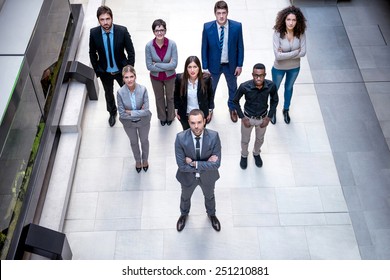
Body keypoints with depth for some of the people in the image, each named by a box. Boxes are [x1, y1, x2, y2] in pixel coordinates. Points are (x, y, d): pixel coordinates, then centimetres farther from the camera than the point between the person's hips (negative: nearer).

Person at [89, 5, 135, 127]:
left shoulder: (122, 31, -23)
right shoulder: (93, 33, -19)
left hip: (121, 70, -1)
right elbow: (92, 53, -4)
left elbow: (131, 52, -13)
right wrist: (97, 70, -2)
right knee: (108, 94, 25)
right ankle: (112, 112, 54)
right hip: (105, 72, 2)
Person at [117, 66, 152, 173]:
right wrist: (138, 112, -23)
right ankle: (137, 160, 56)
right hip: (129, 123, 0)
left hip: (143, 122, 0)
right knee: (134, 142, 27)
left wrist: (131, 112, -26)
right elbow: (122, 114, -22)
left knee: (144, 140, 26)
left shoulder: (143, 89, -27)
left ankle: (145, 159, 56)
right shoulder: (120, 92, -26)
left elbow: (146, 110, -25)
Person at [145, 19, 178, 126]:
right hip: (155, 77, 1)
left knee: (170, 97, 22)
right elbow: (149, 66, -19)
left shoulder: (172, 44, -23)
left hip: (169, 77, -1)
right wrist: (166, 67, -22)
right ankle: (162, 117, 49)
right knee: (159, 98, 23)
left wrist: (156, 64, -24)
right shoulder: (149, 46, -21)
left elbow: (174, 64, -24)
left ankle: (170, 117, 48)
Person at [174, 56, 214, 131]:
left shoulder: (206, 78, -19)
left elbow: (210, 95, -3)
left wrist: (210, 110, 0)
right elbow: (176, 95, -1)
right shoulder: (180, 78, -18)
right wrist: (176, 109, 2)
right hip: (185, 115, 1)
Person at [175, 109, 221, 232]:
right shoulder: (180, 138, -31)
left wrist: (194, 163, -31)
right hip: (188, 176, 0)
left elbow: (216, 164, -27)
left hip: (208, 176, 1)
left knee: (209, 196, 30)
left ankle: (211, 214, 64)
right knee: (185, 197, 30)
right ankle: (184, 214, 64)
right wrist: (206, 164, -28)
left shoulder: (214, 136, -29)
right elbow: (182, 166, -27)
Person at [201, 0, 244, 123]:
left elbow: (240, 46, -7)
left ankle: (232, 108, 53)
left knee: (233, 88, 24)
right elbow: (204, 48, -10)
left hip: (231, 64, 1)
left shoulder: (237, 26, -18)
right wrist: (205, 67, -9)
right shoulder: (207, 27, -19)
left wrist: (239, 65, -4)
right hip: (214, 64, -1)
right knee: (210, 88, 21)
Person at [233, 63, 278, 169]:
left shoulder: (271, 86, -26)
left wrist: (269, 117, -9)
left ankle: (256, 153, 59)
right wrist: (242, 118, -13)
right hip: (248, 118, -1)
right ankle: (244, 155, 55)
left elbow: (274, 101, -5)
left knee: (260, 139, 27)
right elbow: (235, 101, -12)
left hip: (263, 118, 2)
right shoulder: (244, 87, -31)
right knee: (245, 140, 23)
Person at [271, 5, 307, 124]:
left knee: (289, 87, 26)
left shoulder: (300, 33, -20)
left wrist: (285, 54, -26)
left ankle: (286, 110, 53)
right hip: (279, 68, -2)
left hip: (294, 67, 3)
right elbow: (278, 55, -33)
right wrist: (295, 52, -26)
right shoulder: (278, 33, -29)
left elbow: (303, 52, -18)